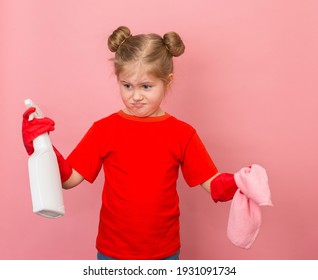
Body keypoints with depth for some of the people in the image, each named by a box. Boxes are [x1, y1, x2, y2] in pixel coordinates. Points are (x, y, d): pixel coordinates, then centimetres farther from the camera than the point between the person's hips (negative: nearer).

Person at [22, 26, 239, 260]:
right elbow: (68, 178, -7)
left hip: (165, 251, 0)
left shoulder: (182, 134, -8)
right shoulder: (104, 129, -7)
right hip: (113, 251, 0)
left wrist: (237, 183, -27)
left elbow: (212, 183, -8)